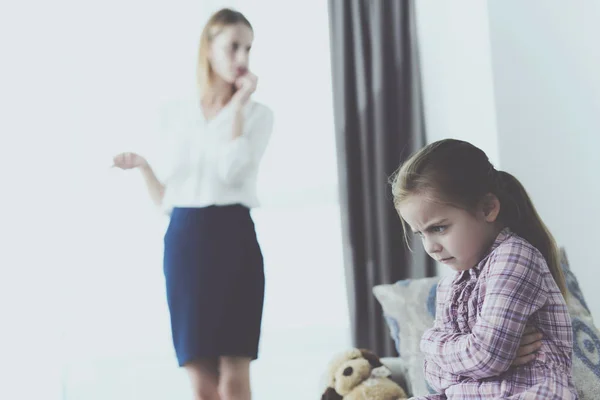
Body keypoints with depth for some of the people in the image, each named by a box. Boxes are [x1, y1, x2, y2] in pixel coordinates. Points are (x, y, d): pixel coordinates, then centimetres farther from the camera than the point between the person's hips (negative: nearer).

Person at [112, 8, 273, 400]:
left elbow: (231, 170, -14)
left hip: (232, 236, -3)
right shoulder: (181, 119, 14)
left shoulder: (258, 114, 6)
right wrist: (143, 166, -3)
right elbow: (167, 197, 15)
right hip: (184, 241, 3)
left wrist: (239, 104, -8)